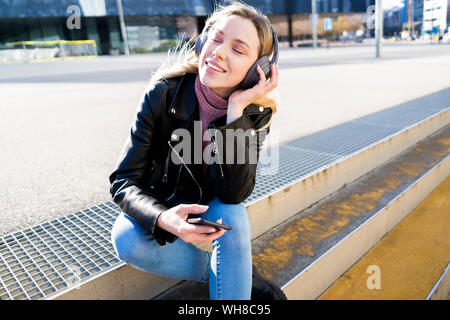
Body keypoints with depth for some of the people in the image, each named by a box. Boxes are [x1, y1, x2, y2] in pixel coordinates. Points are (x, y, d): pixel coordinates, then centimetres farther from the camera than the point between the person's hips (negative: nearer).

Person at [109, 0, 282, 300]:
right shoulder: (164, 93, -22)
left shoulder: (255, 112, -18)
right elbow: (124, 181, -20)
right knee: (127, 239, -29)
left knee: (232, 215, -33)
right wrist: (163, 218, -42)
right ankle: (240, 274, -12)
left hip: (215, 212, 0)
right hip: (162, 207, 1)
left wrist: (236, 109, -35)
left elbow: (233, 194, -27)